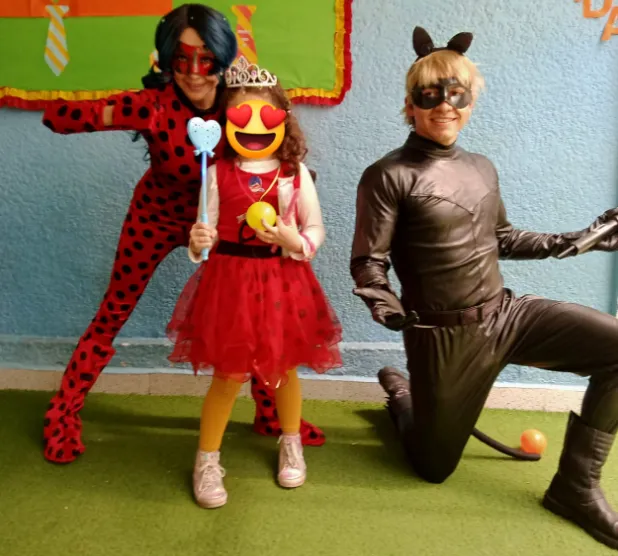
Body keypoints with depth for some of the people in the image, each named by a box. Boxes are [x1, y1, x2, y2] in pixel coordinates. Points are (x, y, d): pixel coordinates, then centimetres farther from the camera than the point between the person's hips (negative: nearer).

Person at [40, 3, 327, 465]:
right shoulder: (155, 105, -29)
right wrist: (113, 115, -46)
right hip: (156, 217, -2)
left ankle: (271, 413, 25)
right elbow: (55, 117, -30)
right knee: (111, 315, 6)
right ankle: (63, 414, 27)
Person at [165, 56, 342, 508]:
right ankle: (207, 460, 26)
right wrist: (198, 242, -24)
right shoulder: (219, 173, -4)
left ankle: (291, 446, 41)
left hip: (283, 281, 2)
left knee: (285, 368, 16)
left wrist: (295, 241, -18)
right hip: (230, 280, -1)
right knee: (228, 375, 6)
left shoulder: (296, 174, -2)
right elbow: (207, 231, -2)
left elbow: (316, 228, 2)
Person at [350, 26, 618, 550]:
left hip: (506, 313, 6)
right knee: (434, 467, 10)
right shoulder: (389, 177, -12)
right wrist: (388, 308, -30)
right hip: (446, 338, -5)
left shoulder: (481, 168, 8)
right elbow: (367, 263, -12)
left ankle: (576, 486, 2)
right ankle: (399, 392, 43)